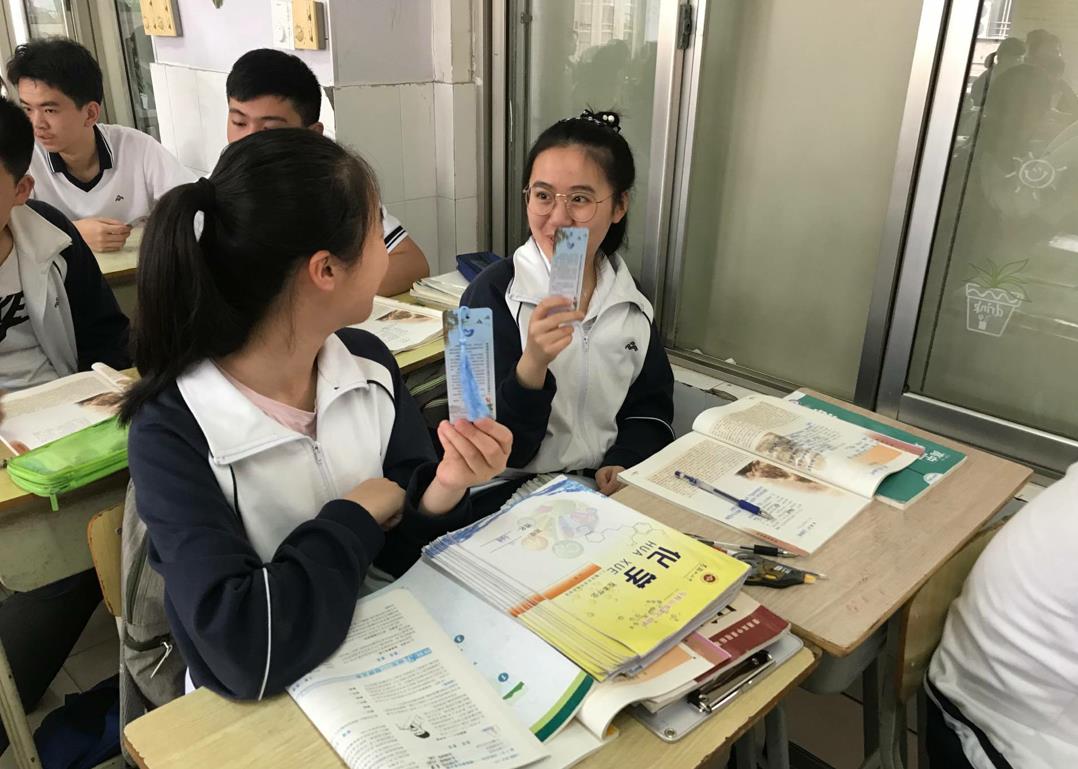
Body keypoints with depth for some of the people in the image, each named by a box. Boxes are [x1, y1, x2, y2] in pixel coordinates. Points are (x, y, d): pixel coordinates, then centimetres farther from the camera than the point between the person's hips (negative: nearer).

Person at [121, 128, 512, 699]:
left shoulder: (369, 363, -7)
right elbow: (246, 654, -30)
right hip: (264, 710, -3)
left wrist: (442, 493, -20)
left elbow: (405, 550, 1)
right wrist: (358, 516, -19)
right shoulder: (171, 434, -21)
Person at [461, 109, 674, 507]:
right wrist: (533, 364, -27)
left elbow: (651, 407, 13)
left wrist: (625, 463, -7)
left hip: (609, 489, 4)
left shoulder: (629, 297, 5)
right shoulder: (494, 293, -8)